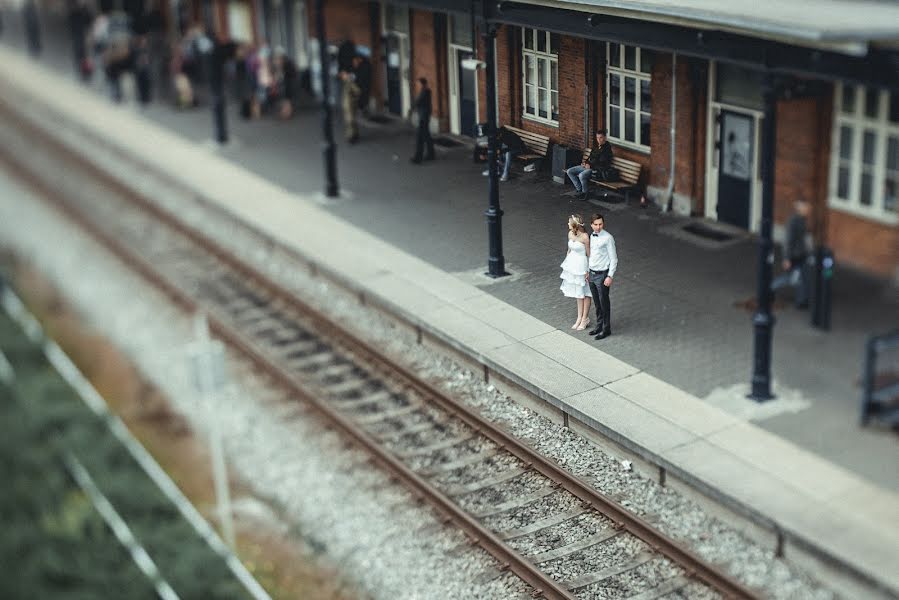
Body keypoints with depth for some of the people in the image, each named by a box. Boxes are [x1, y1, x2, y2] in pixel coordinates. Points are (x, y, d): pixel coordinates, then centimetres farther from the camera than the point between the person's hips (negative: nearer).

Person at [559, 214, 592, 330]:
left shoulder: (585, 237, -23)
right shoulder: (570, 234, -2)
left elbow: (589, 254, -15)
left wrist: (588, 271, -13)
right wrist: (566, 264, 16)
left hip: (581, 265, -7)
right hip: (572, 264, 7)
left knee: (584, 293, 8)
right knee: (577, 293, 18)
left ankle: (585, 319, 22)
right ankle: (580, 317, 30)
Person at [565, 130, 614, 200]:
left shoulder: (607, 149, -12)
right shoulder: (597, 147, 14)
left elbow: (602, 164, -17)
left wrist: (590, 166, -16)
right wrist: (585, 162, 5)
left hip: (596, 169, -9)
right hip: (588, 166, 9)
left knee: (581, 175, -35)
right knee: (569, 171, 1)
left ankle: (584, 193, -11)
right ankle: (579, 189, 5)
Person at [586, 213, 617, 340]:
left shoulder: (608, 238, -16)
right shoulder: (592, 236, 5)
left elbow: (613, 259, -14)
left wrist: (610, 276, -17)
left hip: (602, 275, -7)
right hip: (592, 274, 7)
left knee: (604, 303, 3)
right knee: (597, 303, 18)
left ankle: (606, 329, 14)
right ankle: (599, 326, 32)